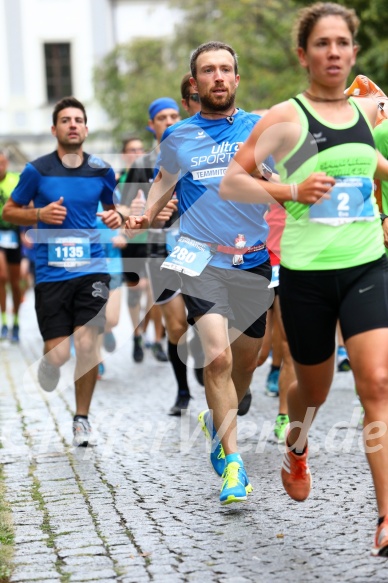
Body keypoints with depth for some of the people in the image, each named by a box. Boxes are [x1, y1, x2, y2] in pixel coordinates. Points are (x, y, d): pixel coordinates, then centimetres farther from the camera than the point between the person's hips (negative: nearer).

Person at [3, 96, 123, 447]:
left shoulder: (101, 171, 5)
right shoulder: (37, 170, -3)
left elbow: (111, 208, 22)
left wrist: (116, 218, -1)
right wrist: (40, 214, -11)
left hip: (91, 269, 2)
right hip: (51, 271, -1)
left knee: (87, 344, -10)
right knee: (56, 355, -5)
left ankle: (82, 418, 10)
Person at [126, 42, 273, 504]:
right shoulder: (178, 137, 5)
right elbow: (165, 179, 23)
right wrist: (146, 215, 8)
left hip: (254, 261, 2)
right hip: (202, 258, -2)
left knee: (244, 362, 13)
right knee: (217, 356, -18)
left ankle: (217, 421, 43)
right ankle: (231, 459, -8)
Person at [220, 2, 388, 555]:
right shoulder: (285, 118, -6)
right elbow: (229, 182, -9)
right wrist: (290, 190, -21)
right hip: (306, 274, -2)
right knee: (314, 387, 14)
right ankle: (296, 448, 50)